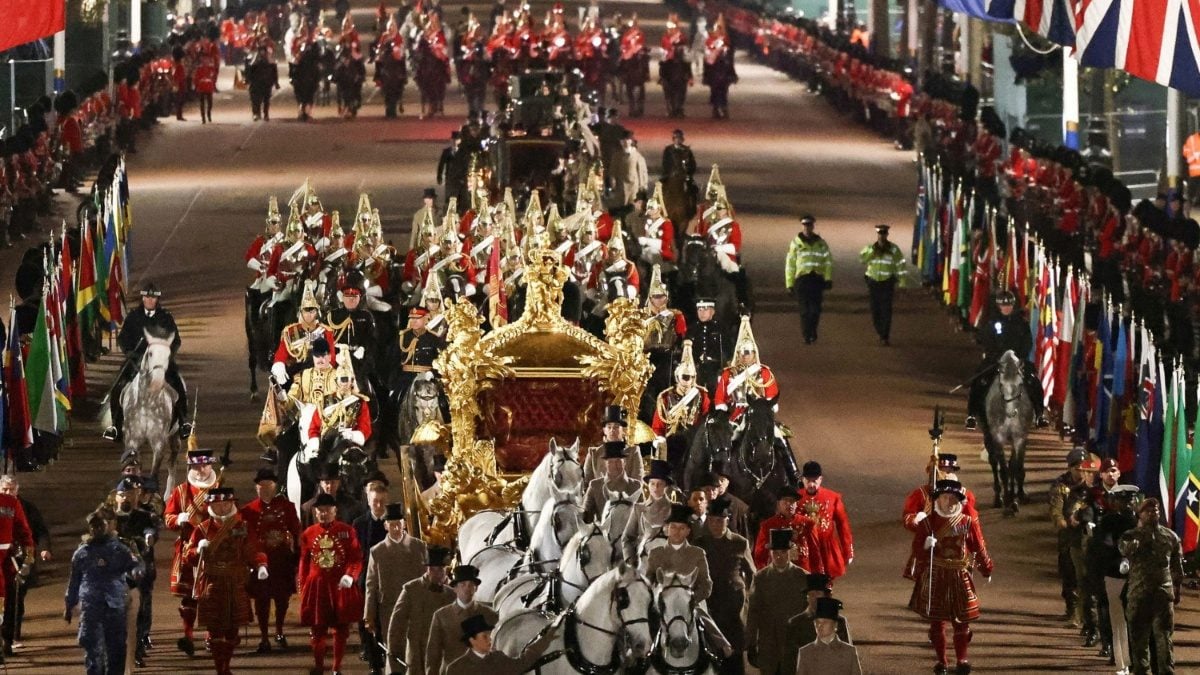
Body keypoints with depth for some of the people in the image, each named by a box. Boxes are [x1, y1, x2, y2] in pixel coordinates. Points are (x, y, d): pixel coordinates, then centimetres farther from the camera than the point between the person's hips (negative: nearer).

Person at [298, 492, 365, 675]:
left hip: (341, 586, -1)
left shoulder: (346, 531, -2)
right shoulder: (308, 534, 4)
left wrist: (350, 575, -22)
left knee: (341, 629, 5)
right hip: (316, 586, 1)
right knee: (317, 629, 3)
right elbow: (304, 563, 8)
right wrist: (303, 589, 5)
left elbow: (357, 557, -5)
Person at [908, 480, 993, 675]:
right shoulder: (928, 522, -1)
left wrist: (986, 570, 15)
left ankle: (962, 659, 11)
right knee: (936, 619, 4)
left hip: (960, 576, 0)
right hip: (935, 576, 0)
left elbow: (979, 549, 8)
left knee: (961, 620, 2)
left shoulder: (969, 523, 1)